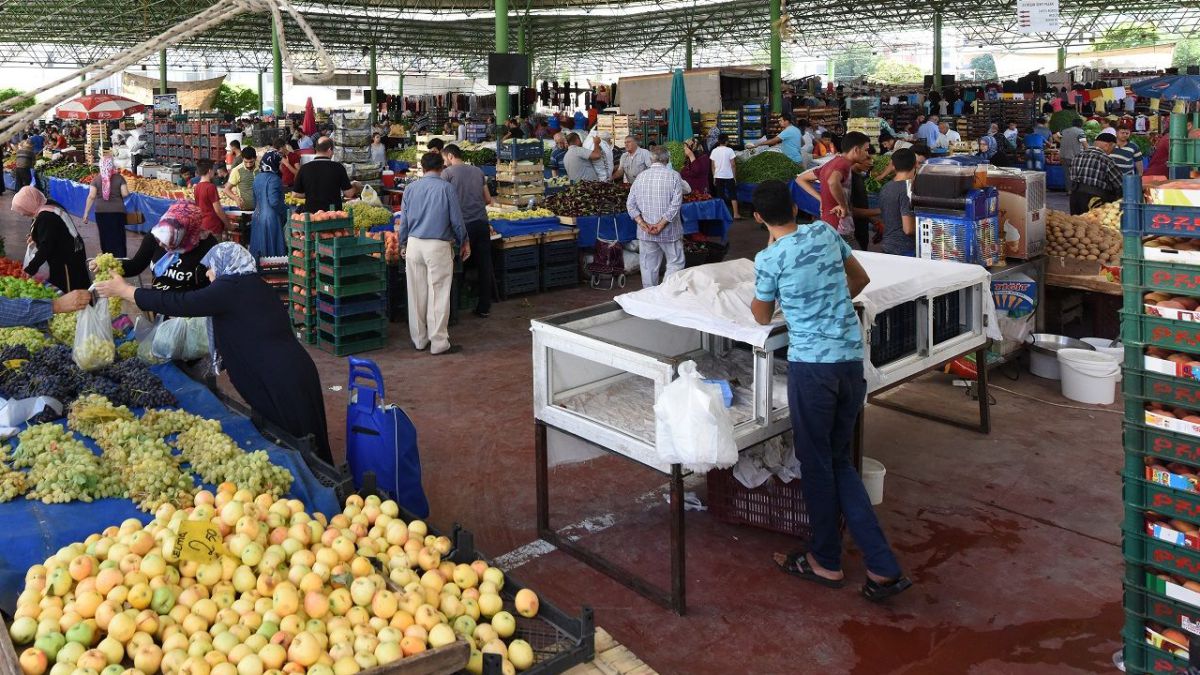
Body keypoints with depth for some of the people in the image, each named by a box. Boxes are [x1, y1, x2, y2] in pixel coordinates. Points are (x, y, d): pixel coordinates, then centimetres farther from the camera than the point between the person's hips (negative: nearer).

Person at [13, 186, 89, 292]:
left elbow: (45, 248, -24)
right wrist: (35, 236, 17)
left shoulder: (45, 218, -22)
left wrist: (29, 270, -22)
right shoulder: (51, 205, 6)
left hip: (67, 261, -10)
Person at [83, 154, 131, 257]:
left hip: (101, 212, 1)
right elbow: (125, 194, -11)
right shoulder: (119, 178, -6)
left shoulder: (96, 179, -3)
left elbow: (91, 196, -8)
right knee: (118, 238, 4)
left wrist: (86, 213, -3)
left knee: (105, 237, 12)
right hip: (118, 211, -1)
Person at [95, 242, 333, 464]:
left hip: (281, 382, -9)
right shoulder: (255, 287, 18)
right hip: (291, 373, 9)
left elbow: (179, 303, -7)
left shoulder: (231, 289, -9)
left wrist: (124, 290, 3)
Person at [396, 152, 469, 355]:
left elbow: (403, 220, 10)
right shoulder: (446, 188, -5)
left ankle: (419, 340, 19)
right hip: (438, 246, -4)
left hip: (414, 245, 4)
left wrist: (403, 245, 22)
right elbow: (456, 219, -2)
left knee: (416, 294, 10)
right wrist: (464, 243, 12)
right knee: (438, 295, 0)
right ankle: (439, 343, 2)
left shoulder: (410, 188, 6)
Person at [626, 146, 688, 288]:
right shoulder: (673, 176, -7)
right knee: (675, 264, 9)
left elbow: (630, 203, 0)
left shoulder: (641, 176, 3)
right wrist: (661, 224, -15)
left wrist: (641, 223, -5)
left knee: (648, 266, 12)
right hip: (669, 232, -3)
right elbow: (676, 204, -16)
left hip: (645, 233, 3)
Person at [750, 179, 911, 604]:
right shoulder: (825, 233, 7)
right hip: (852, 360, 6)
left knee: (816, 464, 10)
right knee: (839, 461, 15)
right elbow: (861, 279, 23)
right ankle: (884, 568, 10)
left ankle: (826, 561, 24)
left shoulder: (770, 259, -9)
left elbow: (762, 317, 7)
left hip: (812, 365, -6)